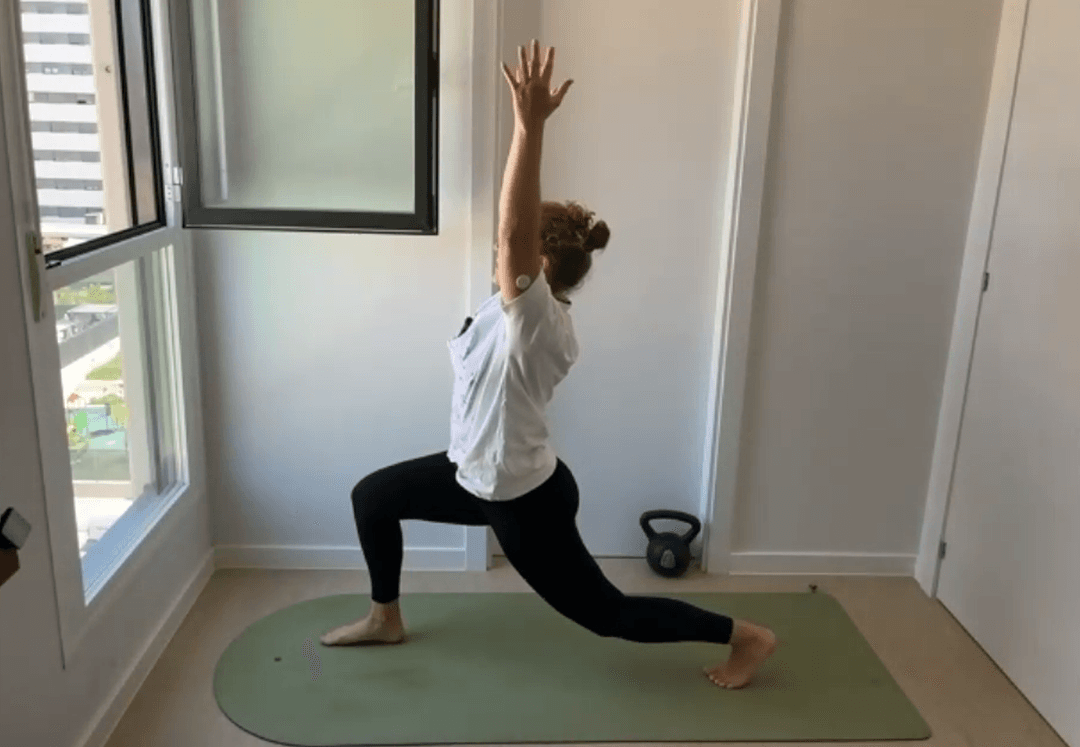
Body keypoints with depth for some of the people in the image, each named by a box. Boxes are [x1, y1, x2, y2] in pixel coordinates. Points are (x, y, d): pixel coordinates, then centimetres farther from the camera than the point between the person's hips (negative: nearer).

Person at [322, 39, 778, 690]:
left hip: (524, 499, -9)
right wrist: (531, 124, 0)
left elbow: (512, 230, -43)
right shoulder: (529, 310, -3)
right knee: (372, 495, 15)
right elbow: (522, 228, 2)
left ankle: (748, 635, 23)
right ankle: (385, 619, 34)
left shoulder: (536, 319, -29)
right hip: (485, 477, 9)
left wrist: (530, 126, -45)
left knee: (607, 612, 8)